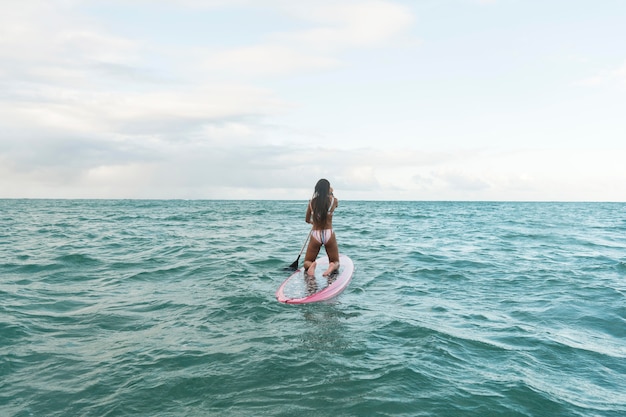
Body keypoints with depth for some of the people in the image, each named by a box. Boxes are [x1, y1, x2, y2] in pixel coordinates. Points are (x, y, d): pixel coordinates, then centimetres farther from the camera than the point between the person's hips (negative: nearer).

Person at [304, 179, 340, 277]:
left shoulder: (312, 201, -1)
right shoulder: (333, 200, -4)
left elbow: (307, 220, 14)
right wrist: (331, 193, 41)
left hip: (315, 235, 1)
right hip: (329, 234, -1)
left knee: (307, 262, 17)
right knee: (336, 263, 17)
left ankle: (311, 265, -20)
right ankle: (332, 266, -20)